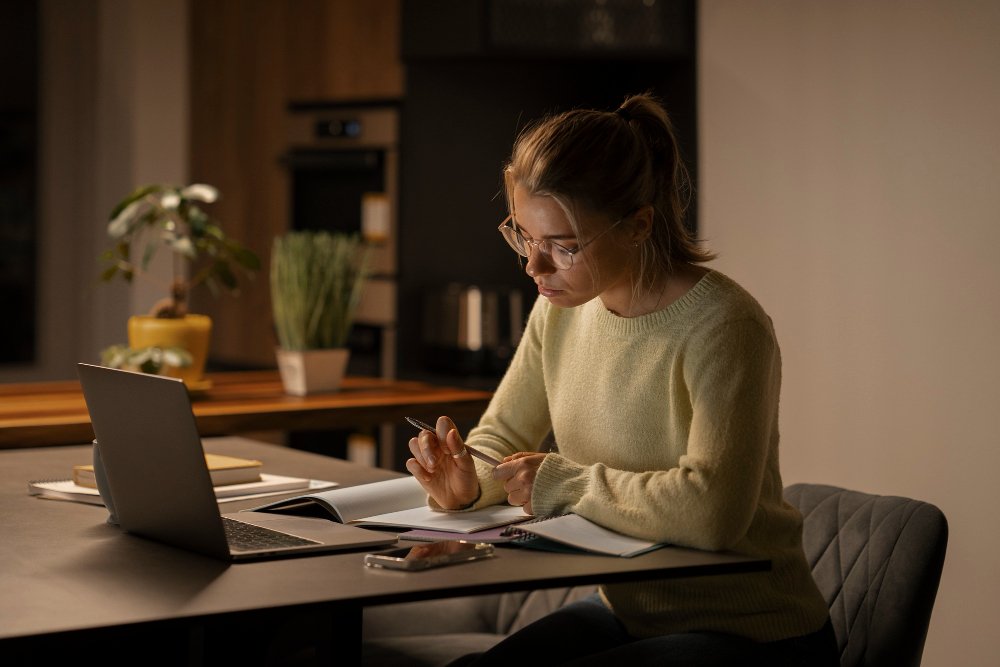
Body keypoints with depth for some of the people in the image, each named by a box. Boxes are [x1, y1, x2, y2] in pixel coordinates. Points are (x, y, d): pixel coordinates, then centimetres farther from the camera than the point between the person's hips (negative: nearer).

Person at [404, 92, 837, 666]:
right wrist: (464, 483, -11)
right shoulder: (562, 308, 1)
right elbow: (501, 439, 13)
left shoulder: (724, 327, -23)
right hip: (628, 613, 7)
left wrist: (564, 482, -22)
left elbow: (711, 510, -35)